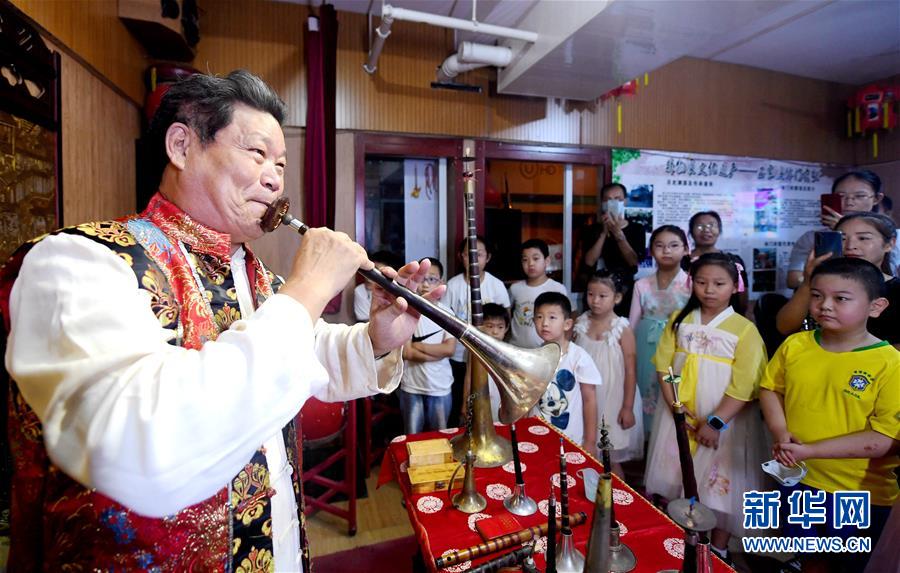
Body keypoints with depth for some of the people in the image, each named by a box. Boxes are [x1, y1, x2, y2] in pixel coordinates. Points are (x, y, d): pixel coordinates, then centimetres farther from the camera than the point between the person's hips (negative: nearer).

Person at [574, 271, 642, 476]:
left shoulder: (622, 329, -13)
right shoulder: (580, 324, -2)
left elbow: (630, 371, -10)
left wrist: (627, 407, -10)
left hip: (613, 400, -3)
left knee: (612, 461, 9)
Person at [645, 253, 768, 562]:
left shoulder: (744, 329, -11)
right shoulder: (680, 320, 1)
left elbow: (744, 386, -15)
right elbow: (664, 366, -2)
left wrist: (716, 422, -17)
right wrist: (676, 409, -10)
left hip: (726, 421, -3)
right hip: (679, 416, 4)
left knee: (719, 484, 9)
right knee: (680, 480, 16)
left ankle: (718, 549, 32)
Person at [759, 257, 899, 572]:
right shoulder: (794, 345, -7)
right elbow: (770, 388, 5)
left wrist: (810, 450, -25)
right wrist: (780, 433, -11)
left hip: (860, 493, -3)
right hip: (798, 478, 4)